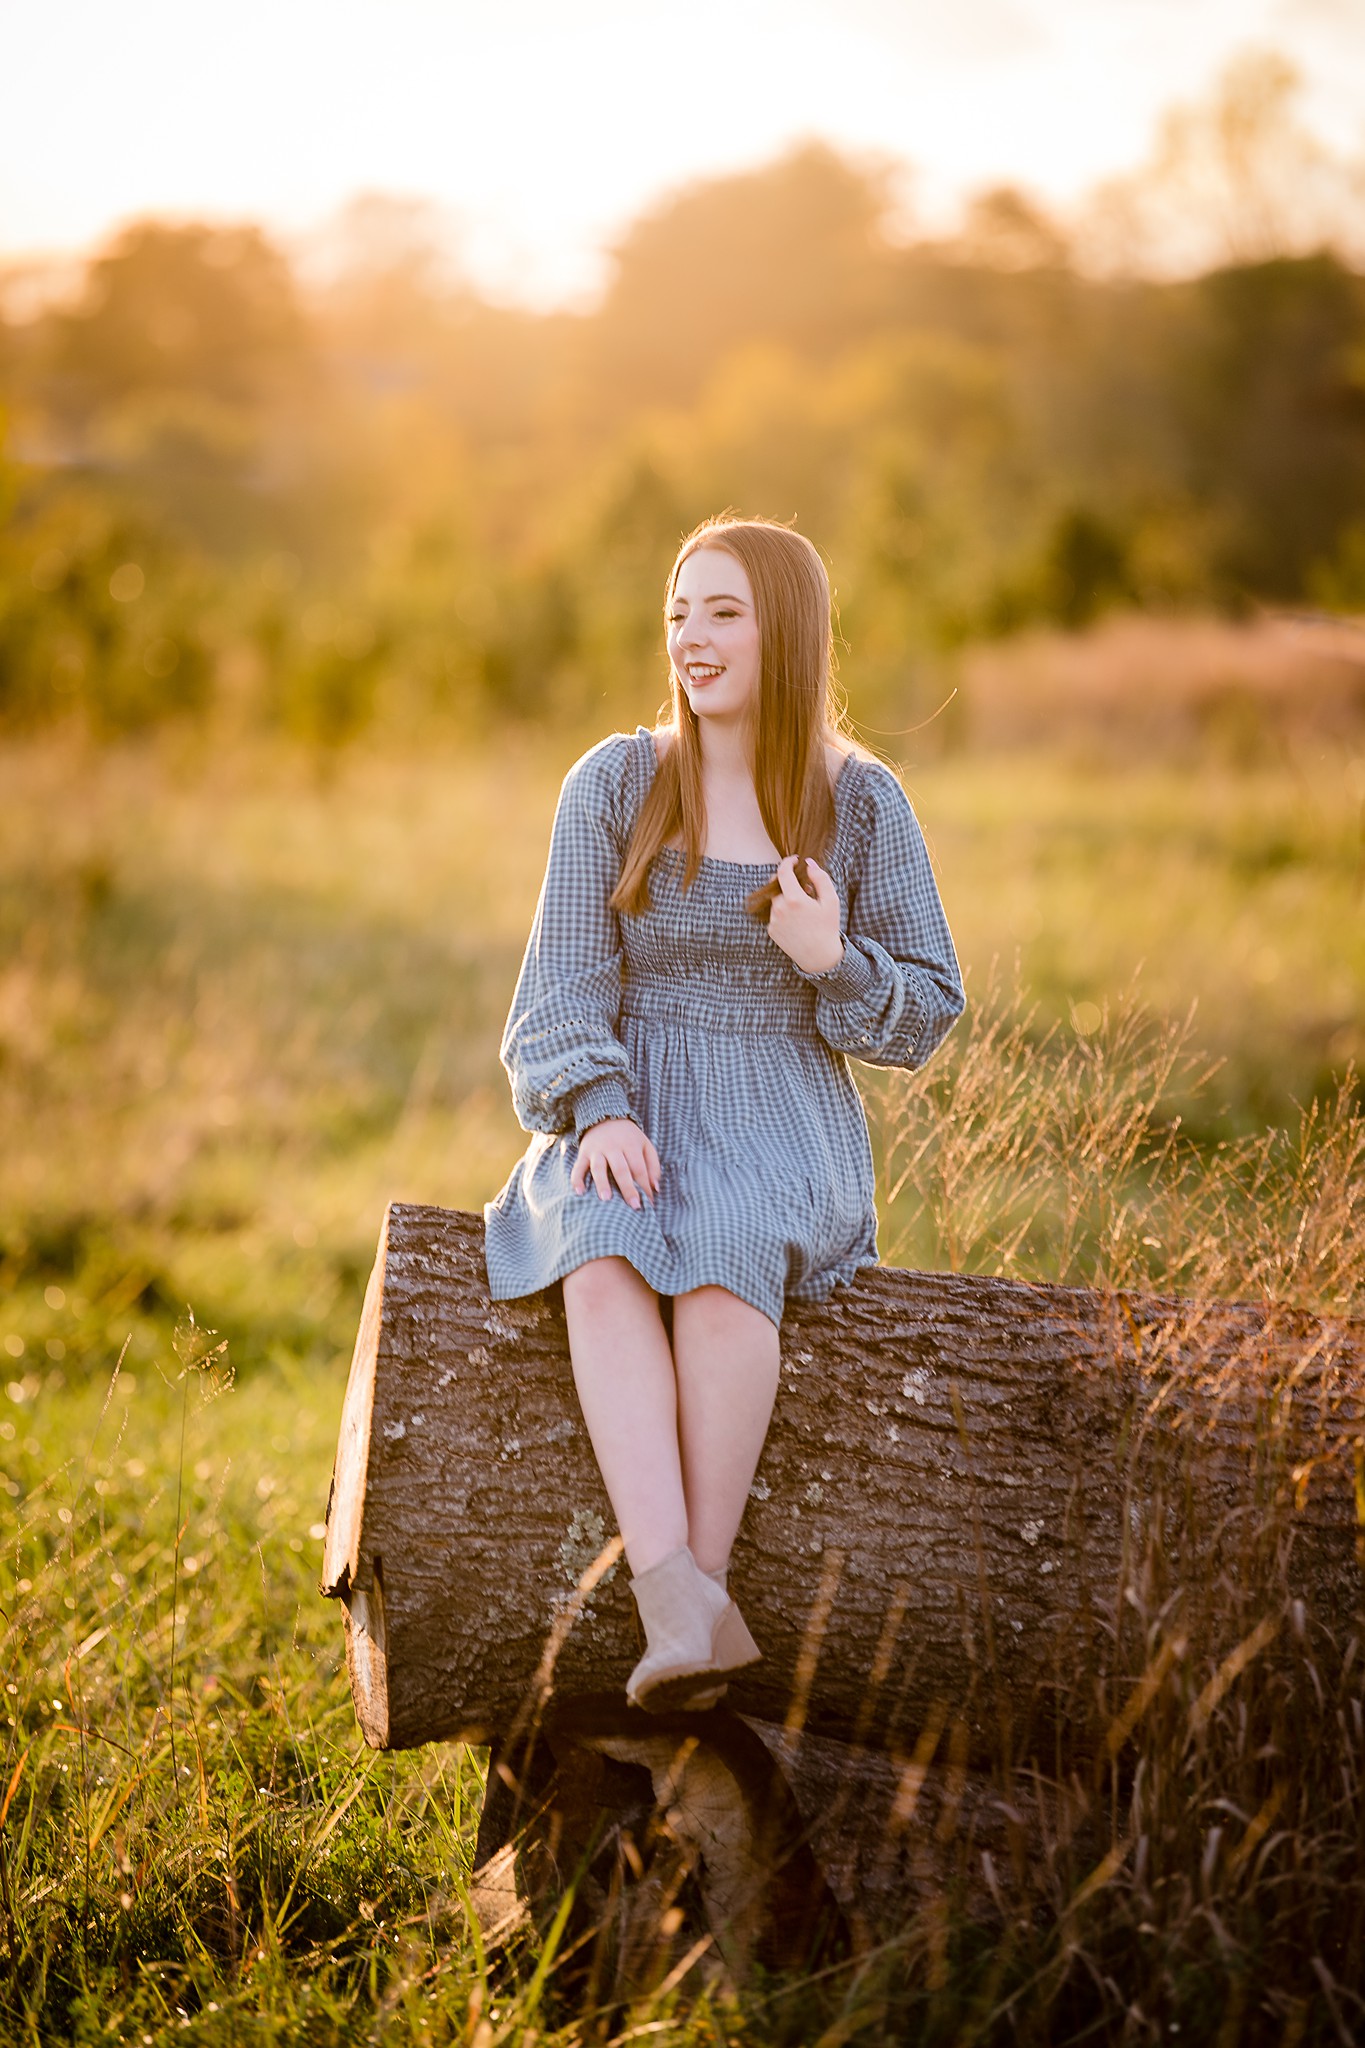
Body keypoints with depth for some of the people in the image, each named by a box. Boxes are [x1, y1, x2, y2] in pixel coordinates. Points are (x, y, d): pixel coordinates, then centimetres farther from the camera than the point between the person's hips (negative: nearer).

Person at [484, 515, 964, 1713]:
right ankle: (682, 1606, -46)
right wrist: (598, 1115, -18)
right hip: (626, 1114, 1)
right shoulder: (615, 783, 5)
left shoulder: (863, 804, 5)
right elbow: (566, 984, 1)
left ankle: (705, 1574, -33)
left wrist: (834, 960, -13)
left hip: (784, 1129, -1)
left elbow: (925, 1017, 7)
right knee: (604, 1254, -35)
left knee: (725, 1249, -37)